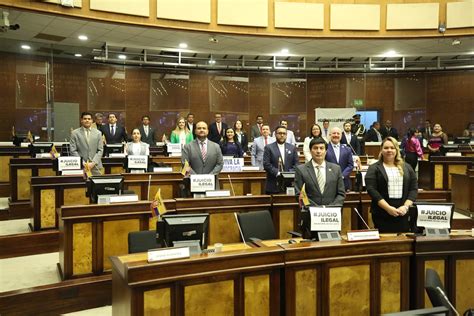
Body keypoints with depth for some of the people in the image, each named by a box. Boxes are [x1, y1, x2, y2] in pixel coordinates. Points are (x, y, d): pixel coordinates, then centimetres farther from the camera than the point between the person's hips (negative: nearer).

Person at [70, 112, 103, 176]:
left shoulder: (98, 133, 10)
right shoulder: (75, 133, 4)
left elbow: (100, 150, 6)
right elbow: (73, 151, 0)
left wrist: (93, 163, -7)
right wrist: (83, 163, -10)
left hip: (95, 167, 2)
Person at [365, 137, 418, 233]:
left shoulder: (407, 168, 12)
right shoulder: (374, 168, 2)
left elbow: (414, 189, 7)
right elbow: (371, 189, -8)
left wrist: (406, 206, -8)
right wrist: (388, 208, -16)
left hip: (402, 214, 3)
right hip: (382, 215, -3)